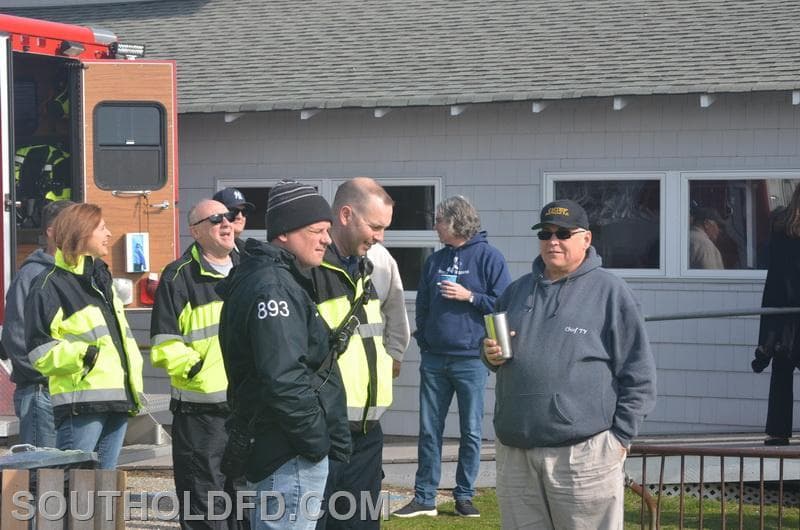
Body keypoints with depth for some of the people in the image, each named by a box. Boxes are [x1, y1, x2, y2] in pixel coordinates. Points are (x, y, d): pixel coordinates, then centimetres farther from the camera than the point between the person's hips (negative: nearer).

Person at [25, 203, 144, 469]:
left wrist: (135, 387, 21)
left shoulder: (101, 279, 23)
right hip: (80, 404, -8)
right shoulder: (51, 284, -4)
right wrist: (79, 355, -24)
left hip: (118, 400, 8)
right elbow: (39, 350, -10)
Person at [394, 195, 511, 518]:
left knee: (471, 432, 3)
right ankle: (424, 498, 7)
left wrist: (469, 296, -16)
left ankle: (464, 495, 12)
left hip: (471, 359, -5)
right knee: (429, 430, 4)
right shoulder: (435, 261, 12)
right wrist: (423, 341, 10)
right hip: (434, 359, 5)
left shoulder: (488, 257, -5)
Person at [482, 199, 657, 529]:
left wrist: (620, 436, -8)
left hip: (583, 455, -5)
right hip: (515, 451, 6)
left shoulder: (608, 291, 0)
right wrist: (491, 356, 3)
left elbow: (638, 373, -2)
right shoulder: (517, 292, 17)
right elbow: (492, 347, 27)